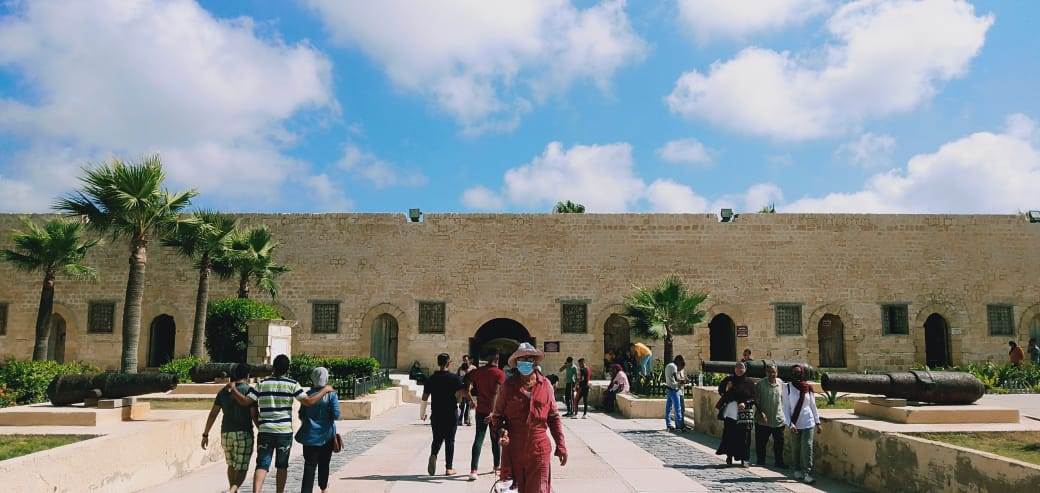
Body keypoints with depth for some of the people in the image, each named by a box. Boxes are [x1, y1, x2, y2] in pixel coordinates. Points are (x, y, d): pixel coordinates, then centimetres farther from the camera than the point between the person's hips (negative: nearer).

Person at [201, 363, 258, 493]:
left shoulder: (224, 391, 9)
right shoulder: (249, 391, -5)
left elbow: (213, 414, 7)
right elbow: (255, 416, -9)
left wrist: (205, 435, 13)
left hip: (226, 433, 5)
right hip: (244, 433, -5)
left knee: (231, 465, 22)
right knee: (241, 469, -1)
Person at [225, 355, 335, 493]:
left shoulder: (262, 384, 3)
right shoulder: (292, 384, -3)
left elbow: (245, 401, 0)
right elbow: (309, 401, -9)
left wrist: (233, 389, 14)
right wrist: (325, 390, 3)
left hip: (265, 431, 1)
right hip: (285, 432, -1)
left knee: (262, 465, -1)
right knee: (282, 466, 14)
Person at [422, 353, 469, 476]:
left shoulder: (431, 379, 2)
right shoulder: (454, 378, -8)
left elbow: (424, 398, 4)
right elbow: (463, 393, -17)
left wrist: (423, 413, 15)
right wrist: (472, 401, -1)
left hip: (436, 414, 2)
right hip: (451, 414, -2)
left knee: (437, 439, 15)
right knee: (450, 440, 7)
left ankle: (433, 455, -14)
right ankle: (448, 468, 8)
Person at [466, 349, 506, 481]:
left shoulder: (477, 372, 2)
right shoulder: (500, 373, -10)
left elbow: (467, 390, 0)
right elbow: (496, 393, -20)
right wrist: (493, 411, -25)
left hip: (481, 410, 3)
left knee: (478, 439, 0)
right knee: (496, 439, 14)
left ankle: (473, 470, -11)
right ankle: (497, 467, 29)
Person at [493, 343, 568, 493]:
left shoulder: (545, 385, 3)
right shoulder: (508, 385, 0)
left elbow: (554, 417, 7)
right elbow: (497, 415, 7)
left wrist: (561, 446, 4)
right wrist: (501, 431, -13)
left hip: (539, 450, 0)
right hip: (513, 451, 0)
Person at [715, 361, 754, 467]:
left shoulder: (748, 382, 2)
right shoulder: (729, 379, 6)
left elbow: (753, 398, 2)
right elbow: (721, 391, 8)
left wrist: (745, 403, -14)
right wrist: (727, 388, -11)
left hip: (743, 413, -1)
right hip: (729, 411, 1)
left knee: (743, 436, -1)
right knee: (729, 434, 3)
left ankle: (743, 459, 8)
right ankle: (729, 456, 18)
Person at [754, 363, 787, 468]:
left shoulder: (781, 383, 4)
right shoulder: (760, 384, -8)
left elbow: (783, 400, 13)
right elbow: (756, 401, -6)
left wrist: (785, 415, 12)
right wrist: (761, 413, -15)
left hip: (779, 419, 3)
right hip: (763, 420, -3)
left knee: (779, 442, 7)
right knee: (761, 442, 6)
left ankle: (779, 462, 19)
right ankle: (760, 460, 21)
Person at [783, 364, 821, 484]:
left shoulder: (808, 388, 1)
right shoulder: (788, 388, -4)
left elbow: (813, 406, 9)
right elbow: (786, 408, -4)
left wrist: (817, 422, 10)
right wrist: (790, 423, -12)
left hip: (808, 423, 0)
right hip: (795, 423, 0)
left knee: (807, 447, -7)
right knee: (796, 448, 9)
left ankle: (807, 473, -7)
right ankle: (798, 470, 21)